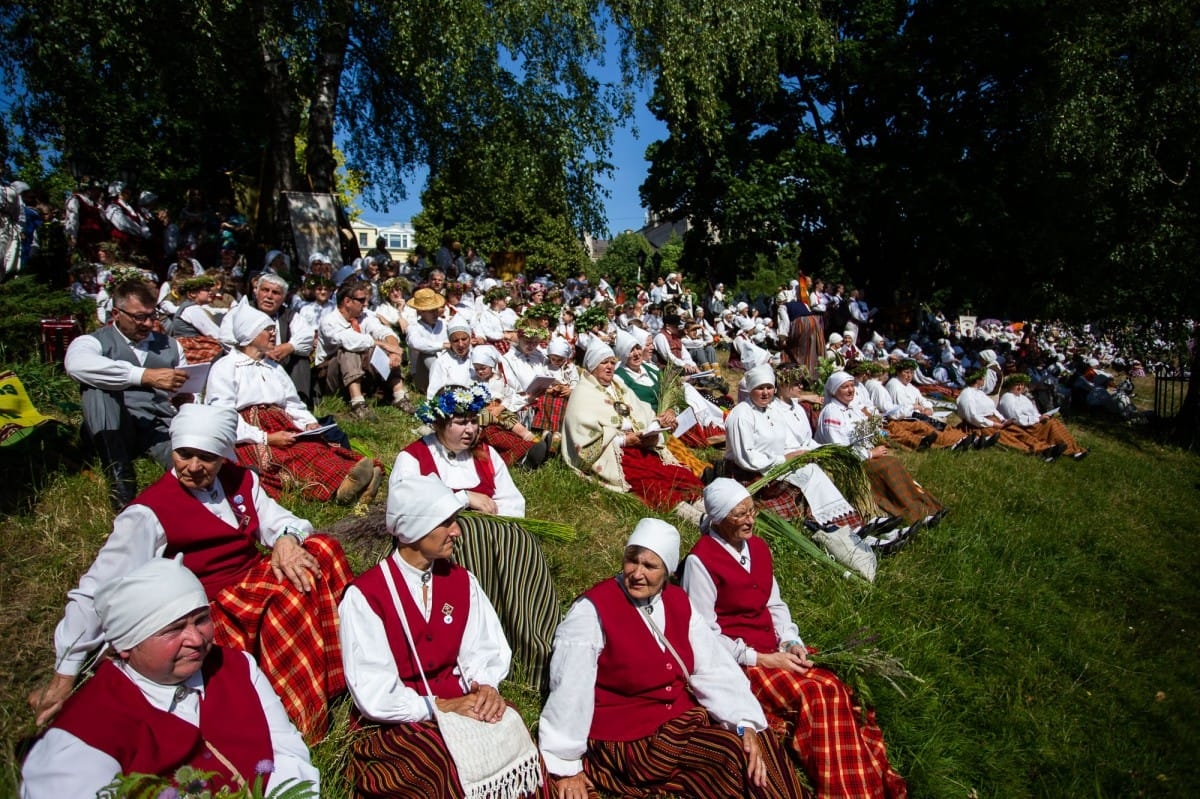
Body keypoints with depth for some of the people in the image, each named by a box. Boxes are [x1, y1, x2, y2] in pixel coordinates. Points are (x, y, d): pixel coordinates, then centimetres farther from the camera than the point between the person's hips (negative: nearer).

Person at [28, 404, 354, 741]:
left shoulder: (241, 480, 5)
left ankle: (345, 664, -9)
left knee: (323, 550, -19)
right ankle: (313, 711, -13)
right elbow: (100, 589, -14)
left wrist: (286, 539, -23)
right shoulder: (150, 512, -13)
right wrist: (64, 676, -14)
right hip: (216, 615, -6)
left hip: (257, 581, 6)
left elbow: (276, 519, 3)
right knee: (290, 596, -31)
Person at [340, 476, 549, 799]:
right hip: (394, 721, -4)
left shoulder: (462, 580, 3)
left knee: (513, 744, -22)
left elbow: (487, 649, 3)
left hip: (460, 703, 5)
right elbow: (373, 695, -15)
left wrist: (486, 686, -17)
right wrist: (440, 708, -20)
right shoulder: (364, 596, -13)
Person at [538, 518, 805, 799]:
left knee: (759, 743, -12)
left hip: (683, 717, 6)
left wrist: (746, 722, -16)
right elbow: (569, 691, -18)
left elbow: (714, 668, -3)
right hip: (624, 739, -6)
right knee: (735, 754, -20)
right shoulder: (592, 610, -18)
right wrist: (565, 765, -16)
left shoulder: (678, 602, 2)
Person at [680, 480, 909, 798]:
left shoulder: (758, 547, 9)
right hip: (735, 662, -6)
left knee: (832, 688, -16)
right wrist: (759, 659, -16)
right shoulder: (700, 561, -15)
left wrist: (791, 642, -3)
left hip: (772, 651, 7)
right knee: (812, 697, -23)